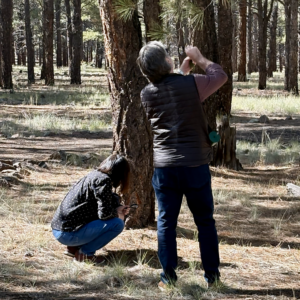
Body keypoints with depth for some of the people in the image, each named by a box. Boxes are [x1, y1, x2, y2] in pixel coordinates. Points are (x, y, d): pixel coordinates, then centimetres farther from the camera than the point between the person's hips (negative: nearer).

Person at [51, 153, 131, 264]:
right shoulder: (103, 180, -12)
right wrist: (117, 214, 3)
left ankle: (74, 248, 16)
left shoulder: (94, 175, 16)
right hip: (69, 234, -10)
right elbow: (104, 213, -16)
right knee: (117, 224, -9)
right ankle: (84, 253, -4)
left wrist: (117, 209, 16)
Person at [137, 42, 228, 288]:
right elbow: (220, 76, 7)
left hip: (164, 168, 2)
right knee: (205, 221, 9)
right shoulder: (191, 84, -11)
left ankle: (168, 276, 8)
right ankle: (212, 275, 14)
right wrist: (199, 59, 18)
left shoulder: (147, 94, 0)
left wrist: (182, 71, 26)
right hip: (195, 166, -2)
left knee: (166, 222, 8)